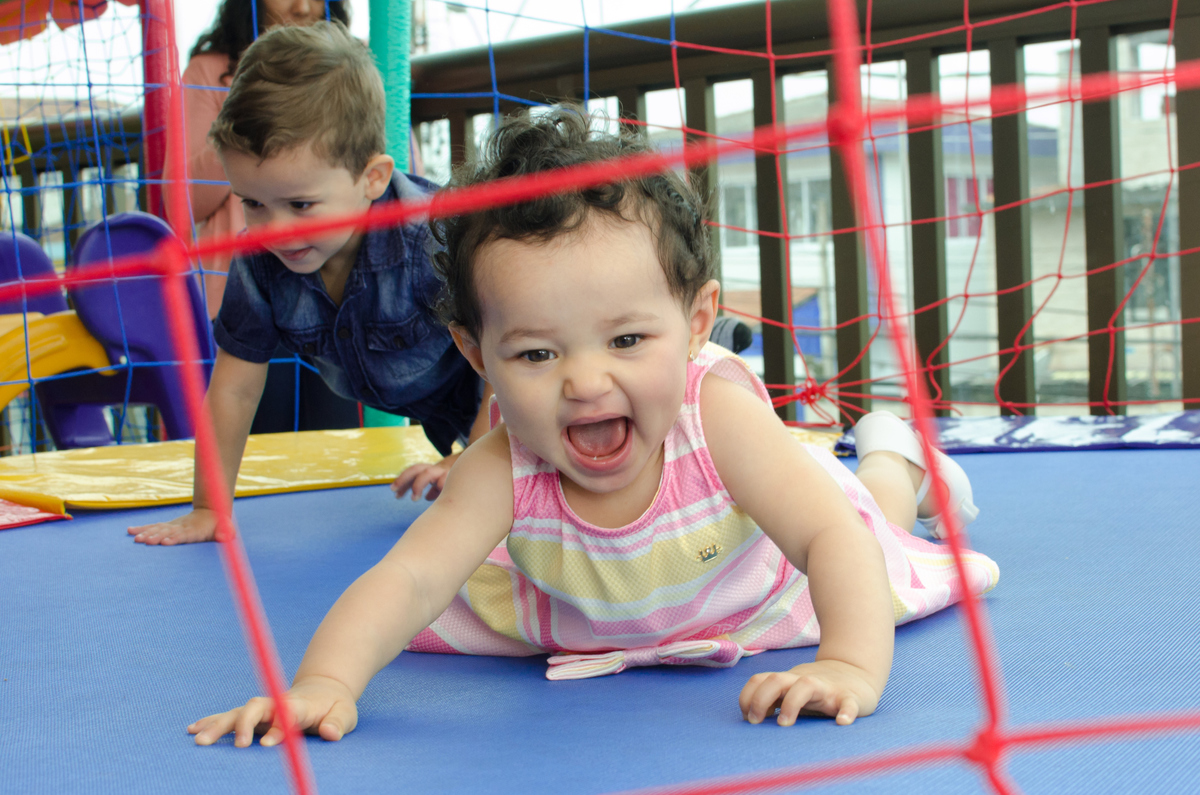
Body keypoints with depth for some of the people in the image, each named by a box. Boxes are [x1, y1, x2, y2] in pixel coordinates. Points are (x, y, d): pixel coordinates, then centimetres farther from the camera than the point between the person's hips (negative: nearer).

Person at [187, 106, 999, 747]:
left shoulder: (717, 416, -45)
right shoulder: (503, 472, -40)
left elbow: (837, 542, -47)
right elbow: (411, 579, -47)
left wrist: (853, 668, -63)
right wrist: (324, 684, -64)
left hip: (758, 600, -1)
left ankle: (895, 458, 56)